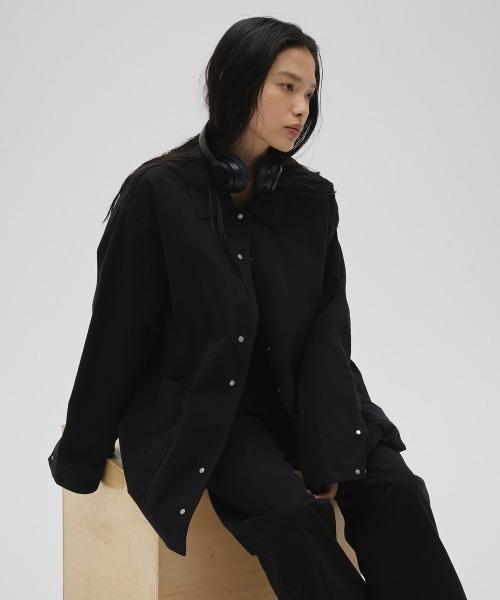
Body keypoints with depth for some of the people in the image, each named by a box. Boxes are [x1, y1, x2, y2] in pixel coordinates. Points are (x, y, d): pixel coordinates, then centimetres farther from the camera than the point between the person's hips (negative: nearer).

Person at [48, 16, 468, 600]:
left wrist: (331, 450, -15)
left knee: (396, 492, -20)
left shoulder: (313, 201, 5)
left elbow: (329, 332, -2)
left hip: (293, 401, 4)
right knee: (288, 510, -30)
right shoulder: (159, 193, -7)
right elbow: (117, 334, -3)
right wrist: (79, 460, 4)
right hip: (191, 413, -4)